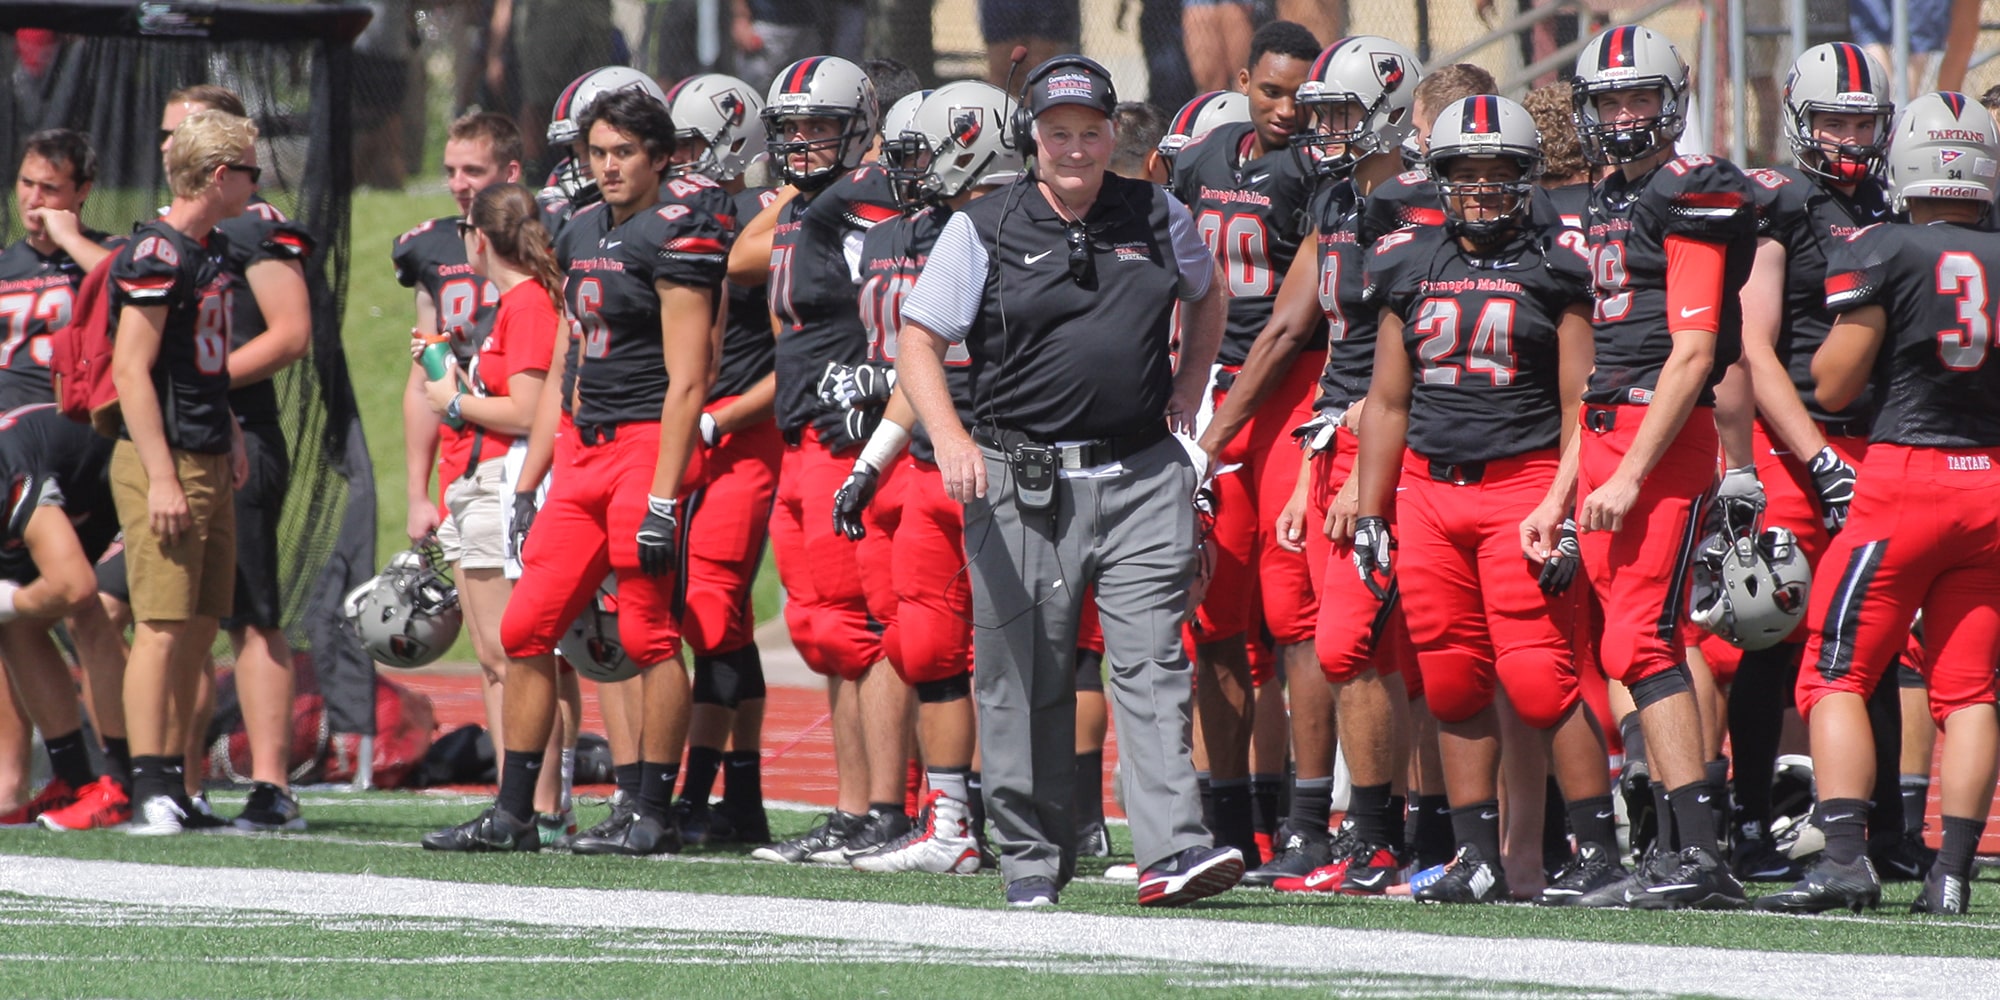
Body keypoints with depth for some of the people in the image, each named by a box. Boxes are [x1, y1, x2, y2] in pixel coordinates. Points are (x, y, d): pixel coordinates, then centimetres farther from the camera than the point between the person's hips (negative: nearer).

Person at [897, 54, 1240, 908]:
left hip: (1142, 476, 1)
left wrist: (1190, 382, 17)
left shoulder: (1156, 220, 8)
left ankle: (1171, 850, -15)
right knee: (1026, 673, 4)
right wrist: (949, 437, -15)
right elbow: (917, 339, -1)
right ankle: (1032, 857, 16)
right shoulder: (984, 231, 0)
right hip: (1025, 480, -1)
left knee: (1151, 662, -8)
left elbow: (1207, 293, 29)